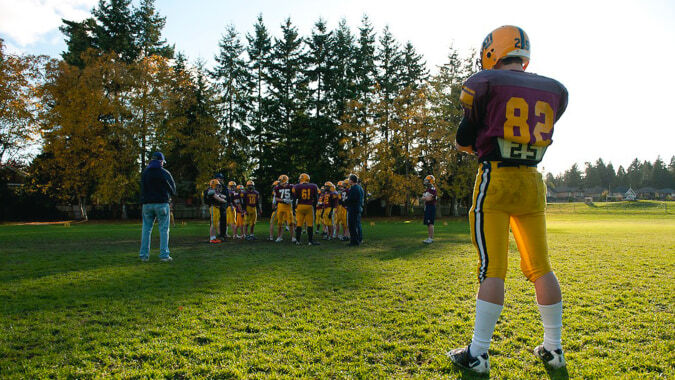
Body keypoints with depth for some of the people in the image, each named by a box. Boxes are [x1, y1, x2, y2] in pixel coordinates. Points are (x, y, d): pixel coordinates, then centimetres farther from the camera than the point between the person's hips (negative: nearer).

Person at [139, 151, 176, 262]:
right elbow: (173, 189, 3)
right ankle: (164, 255, -1)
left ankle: (144, 255, 10)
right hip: (162, 203, -3)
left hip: (147, 204, 3)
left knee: (146, 229, 11)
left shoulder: (144, 173, 6)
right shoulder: (165, 173, -5)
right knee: (164, 229, 2)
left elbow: (142, 189, 9)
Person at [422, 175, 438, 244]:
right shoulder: (427, 189, 19)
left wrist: (424, 197, -1)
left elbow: (429, 199, -21)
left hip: (431, 207, -10)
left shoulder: (433, 189, -12)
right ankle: (429, 238, 16)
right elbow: (423, 198, 16)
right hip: (427, 207, 10)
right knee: (427, 223, 11)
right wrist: (426, 197, -6)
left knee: (430, 223, -11)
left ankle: (431, 238, -10)